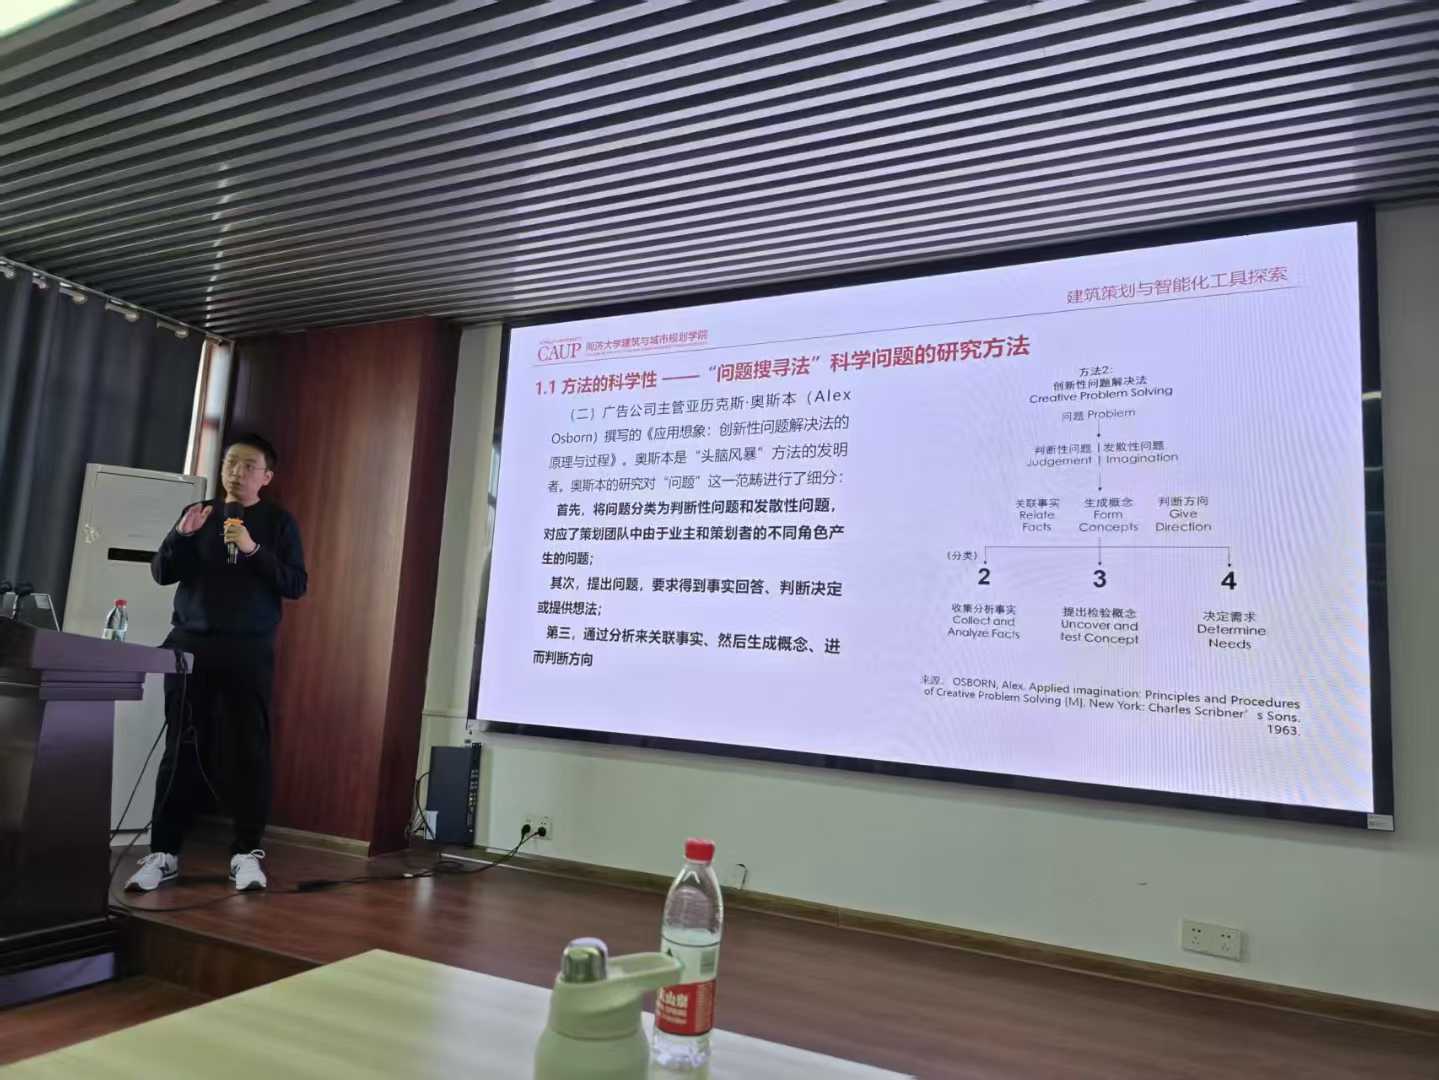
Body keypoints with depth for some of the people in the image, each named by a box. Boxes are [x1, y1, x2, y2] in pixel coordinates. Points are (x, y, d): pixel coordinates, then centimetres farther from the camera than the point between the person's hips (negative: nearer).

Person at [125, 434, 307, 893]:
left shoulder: (278, 522, 4)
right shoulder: (198, 513, 13)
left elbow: (297, 585, -5)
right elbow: (161, 573, 9)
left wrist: (254, 549, -17)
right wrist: (181, 535, -9)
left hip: (249, 651, -2)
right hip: (190, 644, 3)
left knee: (248, 751, -4)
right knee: (181, 749, 4)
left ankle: (247, 852, 3)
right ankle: (164, 852, 12)